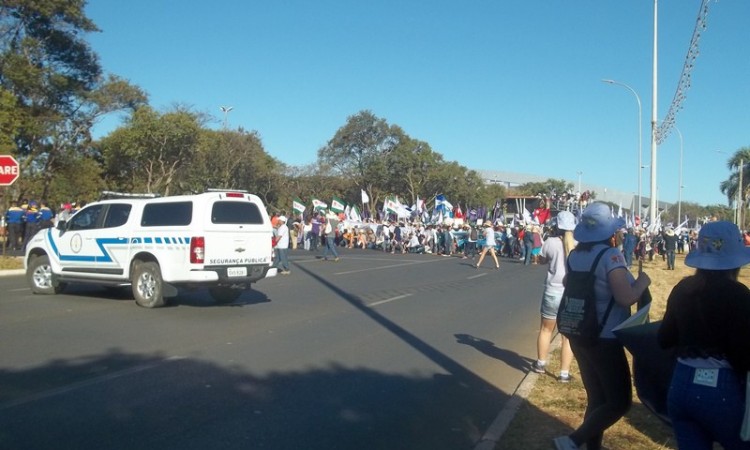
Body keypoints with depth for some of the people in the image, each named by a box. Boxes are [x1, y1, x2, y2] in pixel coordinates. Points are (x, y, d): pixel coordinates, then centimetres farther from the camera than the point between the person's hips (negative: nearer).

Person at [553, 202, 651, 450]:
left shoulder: (574, 255, 4)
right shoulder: (610, 255, -17)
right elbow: (626, 298, -25)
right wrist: (643, 281, -7)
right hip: (604, 340, -8)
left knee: (596, 398, 17)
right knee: (619, 401, 2)